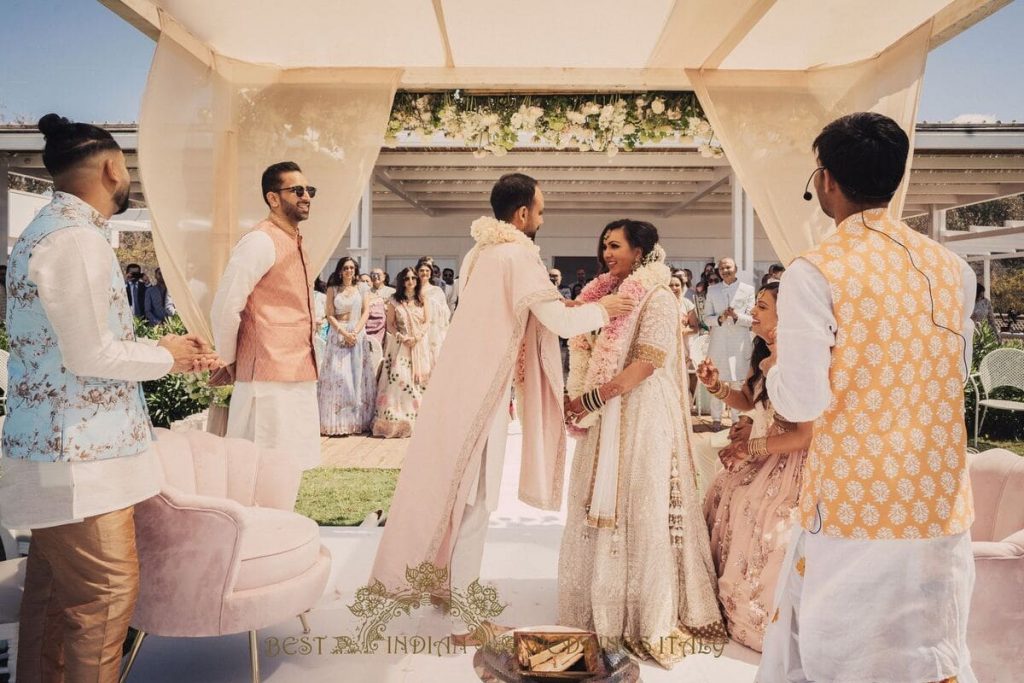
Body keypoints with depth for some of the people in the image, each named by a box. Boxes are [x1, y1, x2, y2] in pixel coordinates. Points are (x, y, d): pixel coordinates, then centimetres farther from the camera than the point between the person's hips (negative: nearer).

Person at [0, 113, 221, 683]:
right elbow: (89, 357, -21)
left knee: (54, 588, 19)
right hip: (79, 456, -10)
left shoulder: (55, 229, 14)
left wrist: (167, 353, 11)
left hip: (58, 446, 10)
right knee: (108, 591, -2)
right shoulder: (75, 238, -18)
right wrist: (164, 357, -5)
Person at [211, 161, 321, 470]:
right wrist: (229, 362, -5)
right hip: (270, 378, -8)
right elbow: (224, 310, -16)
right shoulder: (260, 242, -13)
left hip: (300, 376, 9)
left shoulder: (295, 243, 16)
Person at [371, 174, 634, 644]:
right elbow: (559, 322, -18)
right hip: (481, 390, -9)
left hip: (458, 380, 9)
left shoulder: (479, 253, 13)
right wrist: (602, 310, -2)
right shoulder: (518, 254, -14)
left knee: (444, 484, 18)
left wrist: (565, 304, 16)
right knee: (472, 496, -1)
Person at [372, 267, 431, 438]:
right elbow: (390, 325, 2)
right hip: (400, 345, -2)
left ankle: (417, 421, 1)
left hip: (420, 345, 2)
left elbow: (427, 323, 4)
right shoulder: (394, 300, 5)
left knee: (419, 381, -2)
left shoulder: (423, 300, 9)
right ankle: (397, 421, -9)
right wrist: (402, 337, -14)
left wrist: (416, 337, -12)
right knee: (398, 379, -11)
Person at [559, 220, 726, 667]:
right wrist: (582, 401, -3)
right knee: (601, 508, 11)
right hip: (603, 418, 7)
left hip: (641, 414, -7)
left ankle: (652, 617, 11)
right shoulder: (607, 294, 15)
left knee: (640, 510, -1)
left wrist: (592, 398, -17)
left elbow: (647, 363, -17)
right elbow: (586, 352, 15)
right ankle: (605, 601, 25)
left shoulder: (658, 298, -8)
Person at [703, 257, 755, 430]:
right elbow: (707, 317, 6)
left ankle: (737, 418, 11)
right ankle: (716, 418, 14)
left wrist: (736, 316, -20)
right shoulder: (712, 290, 9)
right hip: (718, 342, 2)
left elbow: (752, 318, -1)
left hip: (739, 343, -2)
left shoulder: (748, 290, 3)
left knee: (738, 382, 1)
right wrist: (720, 319, -14)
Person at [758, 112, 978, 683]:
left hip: (855, 503, -5)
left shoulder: (815, 273, -13)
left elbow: (802, 402, -15)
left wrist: (775, 368, 5)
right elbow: (957, 373, 17)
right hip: (942, 505, 5)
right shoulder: (952, 269, 4)